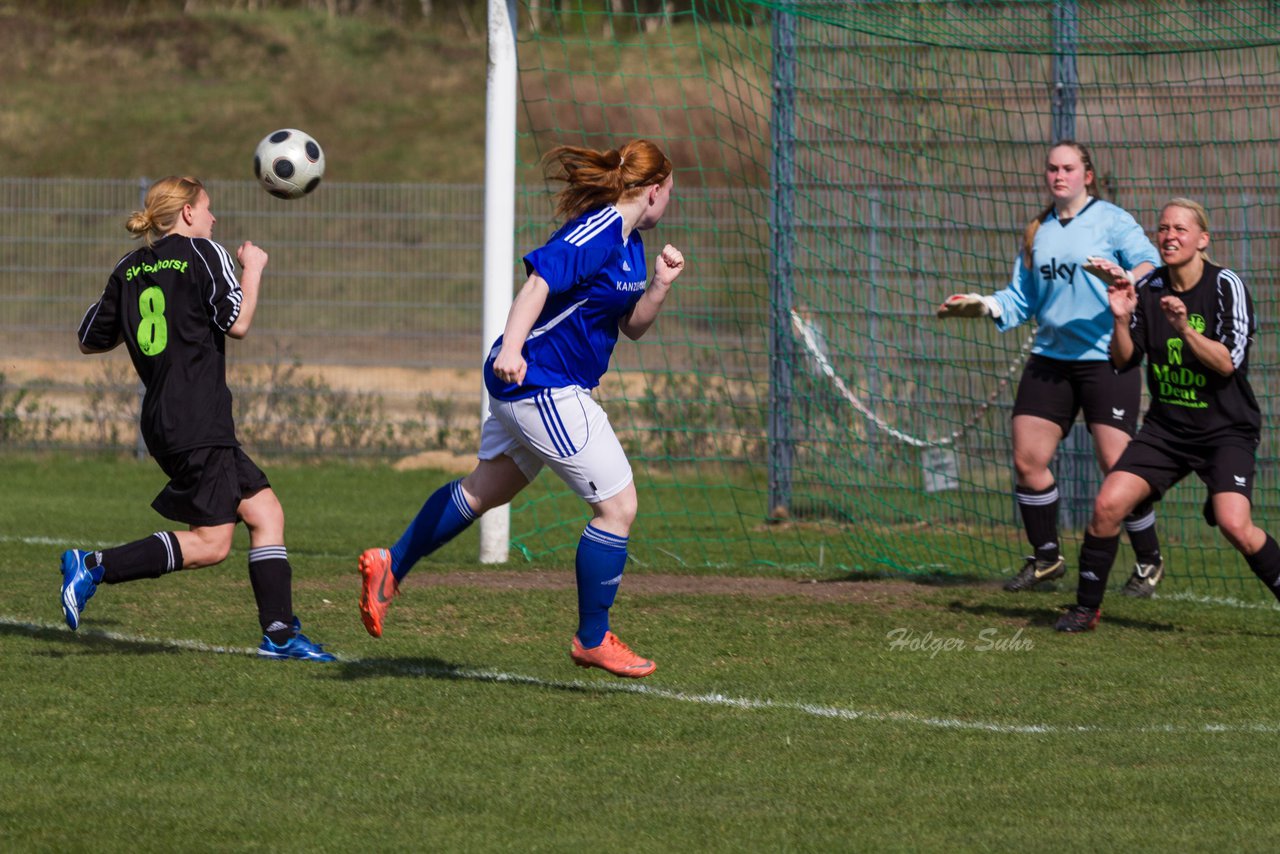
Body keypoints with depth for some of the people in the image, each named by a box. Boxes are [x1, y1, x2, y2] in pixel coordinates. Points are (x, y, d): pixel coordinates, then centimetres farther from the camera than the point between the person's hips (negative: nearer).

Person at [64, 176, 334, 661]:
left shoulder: (130, 270, 14)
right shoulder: (202, 252, -5)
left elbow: (90, 342, 18)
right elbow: (237, 322, -12)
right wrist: (253, 268, 3)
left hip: (163, 420, 9)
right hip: (197, 424, -9)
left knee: (265, 510, 10)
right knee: (211, 543, -9)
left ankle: (279, 634, 4)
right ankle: (93, 566, -15)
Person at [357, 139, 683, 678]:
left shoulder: (629, 242, 12)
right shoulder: (597, 232, -19)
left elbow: (631, 326, 17)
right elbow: (540, 279, -30)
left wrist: (660, 285, -1)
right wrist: (511, 347, -41)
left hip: (525, 389, 11)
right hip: (543, 386, -11)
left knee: (487, 488, 23)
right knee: (618, 506, -4)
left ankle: (391, 566, 30)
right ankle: (592, 641, 6)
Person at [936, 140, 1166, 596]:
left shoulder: (1112, 221, -3)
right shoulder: (1036, 232, 14)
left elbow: (1151, 267, -13)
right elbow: (1022, 299, 16)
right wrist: (985, 305, -1)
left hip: (1106, 357, -6)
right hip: (1050, 358, 6)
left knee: (1116, 464, -10)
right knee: (1027, 460, 2)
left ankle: (1149, 561, 7)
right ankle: (1046, 557, 19)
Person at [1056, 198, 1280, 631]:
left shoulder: (1226, 286, -10)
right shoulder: (1148, 289, 2)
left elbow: (1227, 363, -18)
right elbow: (1124, 361, 5)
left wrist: (1184, 328, -30)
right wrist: (1122, 319, -12)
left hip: (1227, 431, -4)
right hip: (1166, 428, 4)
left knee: (1235, 525, -23)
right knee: (1108, 503, -11)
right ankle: (1086, 607, 6)